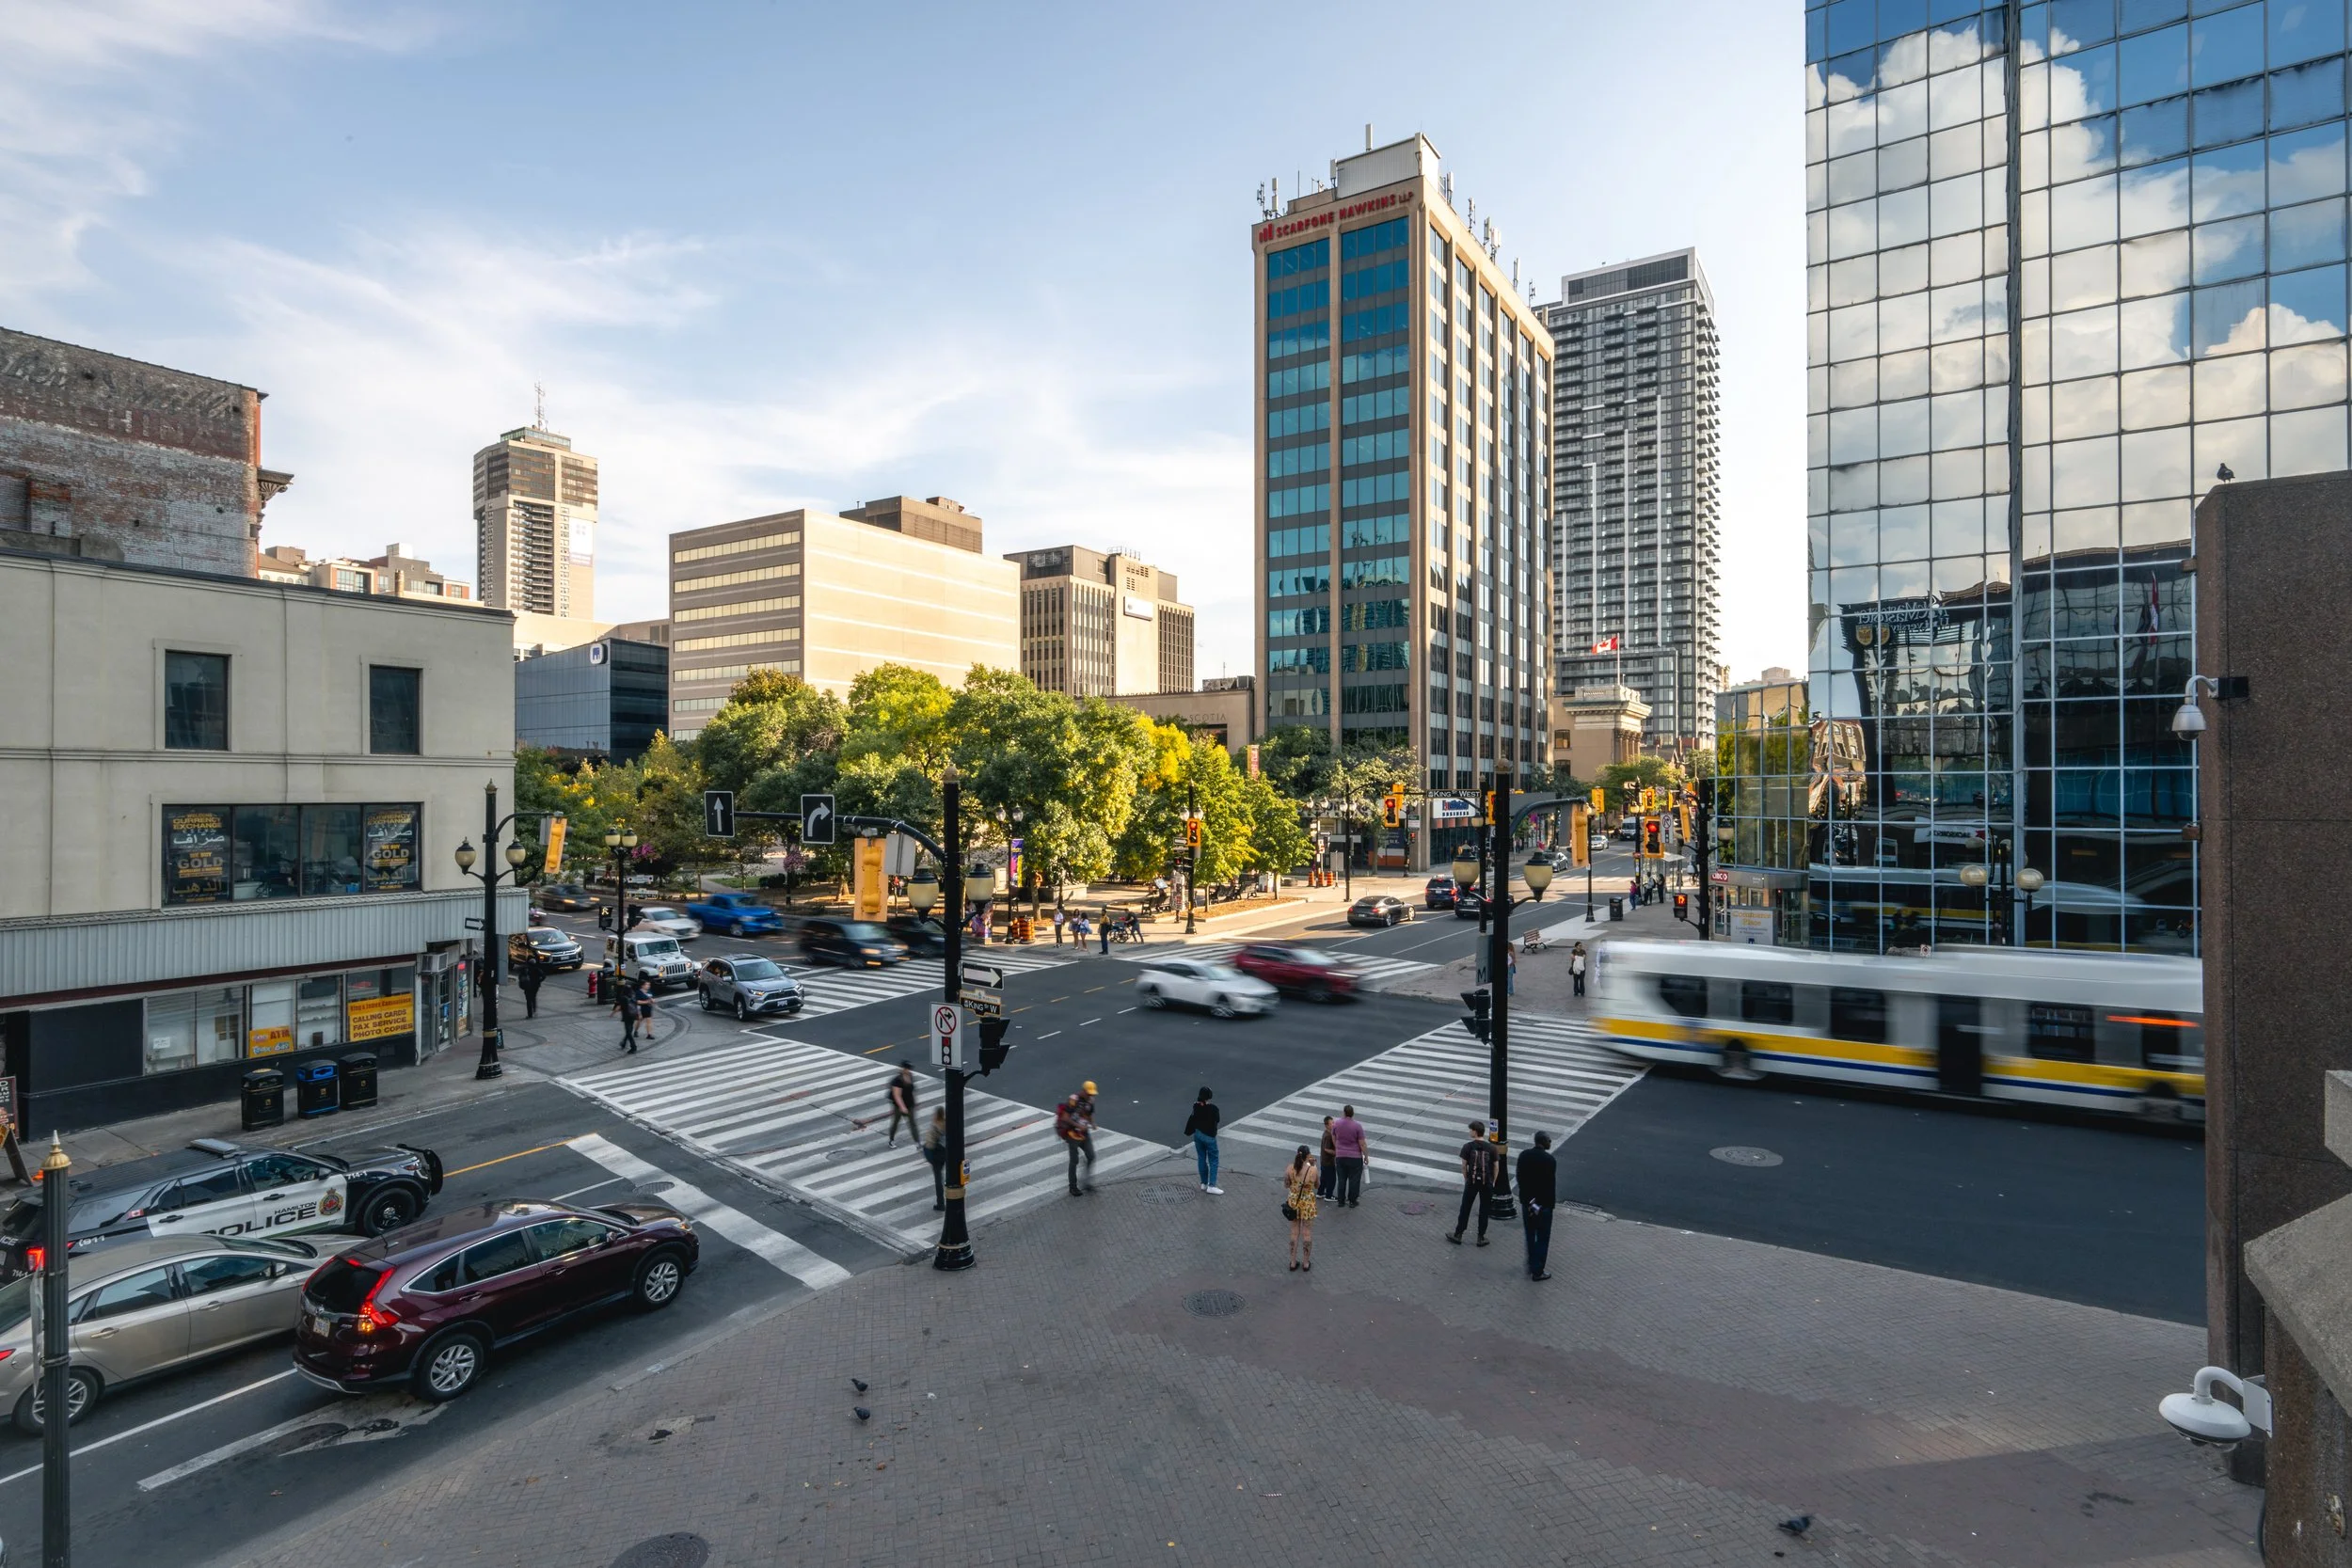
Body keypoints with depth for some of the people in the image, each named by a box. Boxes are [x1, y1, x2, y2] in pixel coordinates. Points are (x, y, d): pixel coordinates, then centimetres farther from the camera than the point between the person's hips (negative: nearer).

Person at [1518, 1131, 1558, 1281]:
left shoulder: (1524, 1156, -2)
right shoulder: (1549, 1160, -19)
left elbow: (1519, 1178, 0)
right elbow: (1551, 1184, -16)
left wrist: (1528, 1198, 6)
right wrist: (1550, 1205, -5)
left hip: (1526, 1202, 5)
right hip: (1543, 1204, -5)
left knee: (1530, 1235, 19)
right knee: (1542, 1238, 7)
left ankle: (1531, 1265, 29)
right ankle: (1537, 1271, 11)